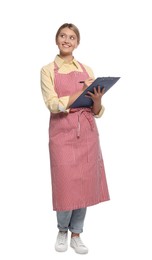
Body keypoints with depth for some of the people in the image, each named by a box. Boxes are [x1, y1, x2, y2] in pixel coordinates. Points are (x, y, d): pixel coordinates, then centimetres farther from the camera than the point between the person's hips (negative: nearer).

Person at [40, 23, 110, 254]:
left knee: (84, 184, 5)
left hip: (87, 132, 3)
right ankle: (63, 231, 25)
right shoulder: (48, 70, 2)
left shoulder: (87, 70, 10)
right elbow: (53, 105, -12)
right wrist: (82, 91, -19)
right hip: (62, 133, -3)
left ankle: (76, 234, 22)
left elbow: (96, 112, 8)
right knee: (66, 184, -2)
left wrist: (97, 99, -14)